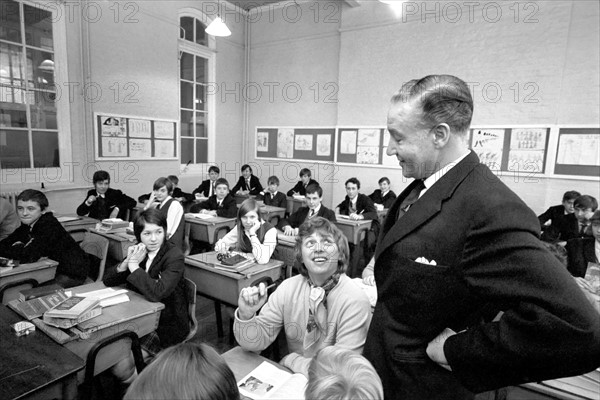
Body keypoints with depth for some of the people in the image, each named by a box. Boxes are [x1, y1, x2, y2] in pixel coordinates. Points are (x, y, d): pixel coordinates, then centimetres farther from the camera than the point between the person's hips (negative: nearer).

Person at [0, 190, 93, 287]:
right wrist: (19, 248, -15)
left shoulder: (49, 225, -24)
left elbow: (29, 256, -30)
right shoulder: (27, 224, 2)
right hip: (55, 269, 8)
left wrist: (18, 248, -11)